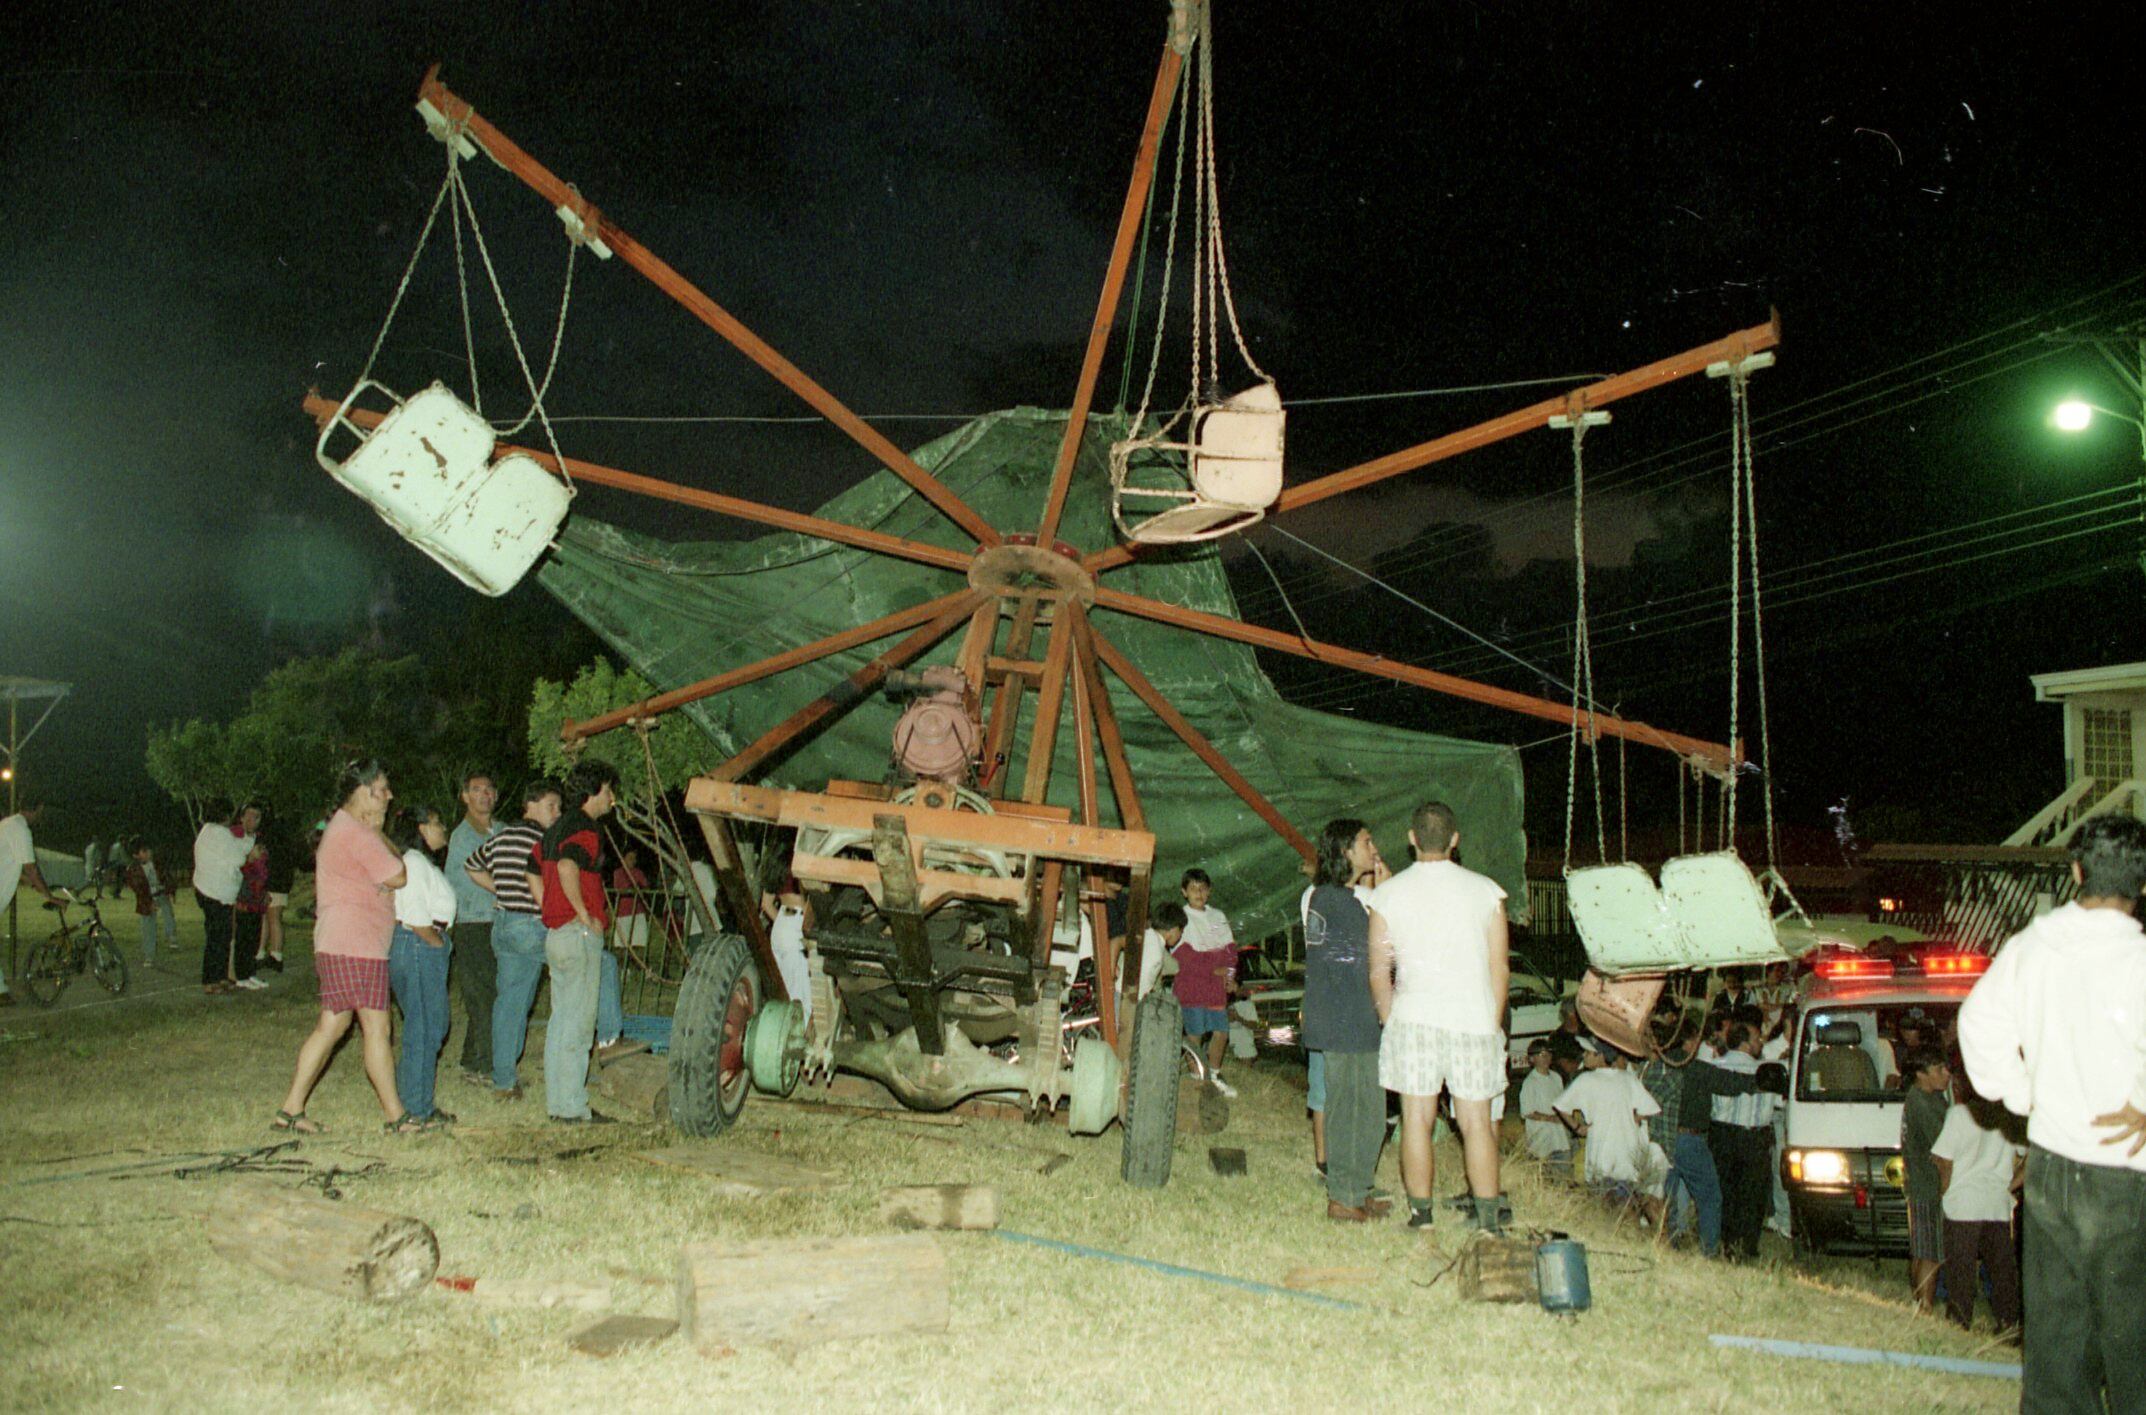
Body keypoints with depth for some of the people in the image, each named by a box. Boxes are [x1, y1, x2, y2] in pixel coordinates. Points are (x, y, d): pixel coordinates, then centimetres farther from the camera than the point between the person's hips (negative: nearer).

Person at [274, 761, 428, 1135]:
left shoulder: (340, 827, 21)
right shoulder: (357, 833, -15)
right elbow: (398, 876, -12)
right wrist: (380, 832, -2)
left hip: (335, 944, 11)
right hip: (356, 946, -11)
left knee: (331, 1025, 12)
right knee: (376, 1027, -5)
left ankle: (291, 1108, 14)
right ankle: (396, 1117, 0)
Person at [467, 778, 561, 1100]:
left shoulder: (500, 836, 17)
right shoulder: (538, 838, -10)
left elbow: (471, 867, 30)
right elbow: (535, 880, -23)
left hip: (501, 925, 9)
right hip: (530, 925, -9)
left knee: (510, 1000, 10)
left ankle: (503, 1079, 12)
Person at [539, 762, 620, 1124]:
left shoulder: (557, 827, 16)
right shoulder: (585, 829, -14)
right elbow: (567, 866, -33)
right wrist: (585, 915, -24)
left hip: (555, 932, 10)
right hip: (580, 935, -10)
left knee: (561, 1021, 14)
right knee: (578, 1024, -4)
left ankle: (556, 1101, 19)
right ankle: (573, 1108, -1)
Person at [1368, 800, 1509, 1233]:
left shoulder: (1388, 893, 1)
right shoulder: (1485, 891, 1)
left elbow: (1379, 972, 3)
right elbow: (1500, 968, 4)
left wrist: (1389, 1020, 15)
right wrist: (1494, 1024, 14)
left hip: (1413, 1018, 0)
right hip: (1474, 1019, 0)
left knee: (1416, 1120, 6)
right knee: (1476, 1122, 5)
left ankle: (1421, 1215, 10)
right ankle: (1488, 1220, 5)